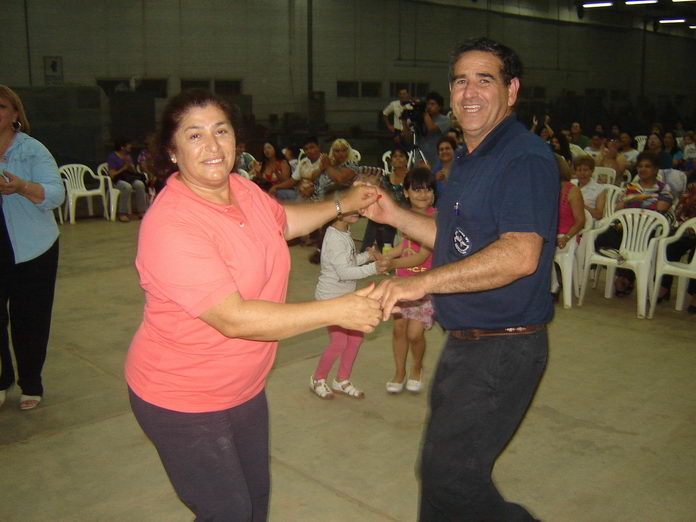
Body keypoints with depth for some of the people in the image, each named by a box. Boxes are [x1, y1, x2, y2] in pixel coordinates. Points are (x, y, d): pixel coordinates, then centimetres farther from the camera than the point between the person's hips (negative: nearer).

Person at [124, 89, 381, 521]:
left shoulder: (243, 189, -4)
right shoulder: (170, 226, -30)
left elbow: (283, 221, 20)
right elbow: (234, 319, -35)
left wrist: (341, 205, 10)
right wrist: (337, 311, -34)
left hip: (244, 386, 8)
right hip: (183, 400, -8)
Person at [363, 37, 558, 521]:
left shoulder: (526, 158, -18)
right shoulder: (469, 160, 14)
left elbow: (520, 254, -31)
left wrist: (422, 282, -37)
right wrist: (392, 214, 7)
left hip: (503, 348, -10)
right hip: (465, 341, 10)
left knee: (449, 477, -5)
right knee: (443, 464, 22)